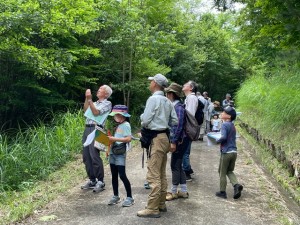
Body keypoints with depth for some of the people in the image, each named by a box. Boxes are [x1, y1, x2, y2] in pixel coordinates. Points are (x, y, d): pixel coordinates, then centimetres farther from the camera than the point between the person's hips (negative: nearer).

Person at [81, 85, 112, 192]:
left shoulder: (107, 103, 3)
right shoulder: (94, 103, 24)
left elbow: (96, 113, -10)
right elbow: (85, 110, 8)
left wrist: (90, 99, -10)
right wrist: (87, 98, 2)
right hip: (87, 129, 7)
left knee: (94, 156, -13)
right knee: (86, 156, 6)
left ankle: (100, 182, -5)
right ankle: (92, 180, 15)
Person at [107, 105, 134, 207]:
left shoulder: (126, 125, -8)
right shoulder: (116, 125, 16)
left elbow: (128, 139, -17)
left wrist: (115, 139, -19)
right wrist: (109, 139, 2)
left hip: (120, 153, -8)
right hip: (113, 152, 8)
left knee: (122, 175, -8)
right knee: (114, 175, 12)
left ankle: (129, 197, 2)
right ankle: (115, 196, 23)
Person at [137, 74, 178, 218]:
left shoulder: (153, 99, -13)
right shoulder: (167, 101, 11)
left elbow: (145, 121, -15)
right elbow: (175, 121, 13)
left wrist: (142, 116, 6)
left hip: (156, 139, -9)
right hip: (164, 137, 9)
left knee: (153, 175, -5)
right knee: (161, 174, 15)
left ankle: (153, 209, -1)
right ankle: (161, 204, 24)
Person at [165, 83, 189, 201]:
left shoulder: (178, 107, -17)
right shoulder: (174, 106, 11)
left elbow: (178, 125, -22)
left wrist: (174, 142, -21)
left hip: (179, 140, -9)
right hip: (178, 140, 9)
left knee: (175, 166, 0)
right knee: (178, 165, 14)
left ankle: (173, 192, 12)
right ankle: (183, 191, 23)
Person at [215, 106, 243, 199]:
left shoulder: (224, 125, -13)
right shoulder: (232, 125, 12)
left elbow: (223, 137, -26)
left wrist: (217, 141, -9)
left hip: (226, 152, -7)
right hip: (234, 152, 7)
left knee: (222, 172, 7)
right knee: (229, 171, 20)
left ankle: (222, 192, 14)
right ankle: (236, 185, -1)